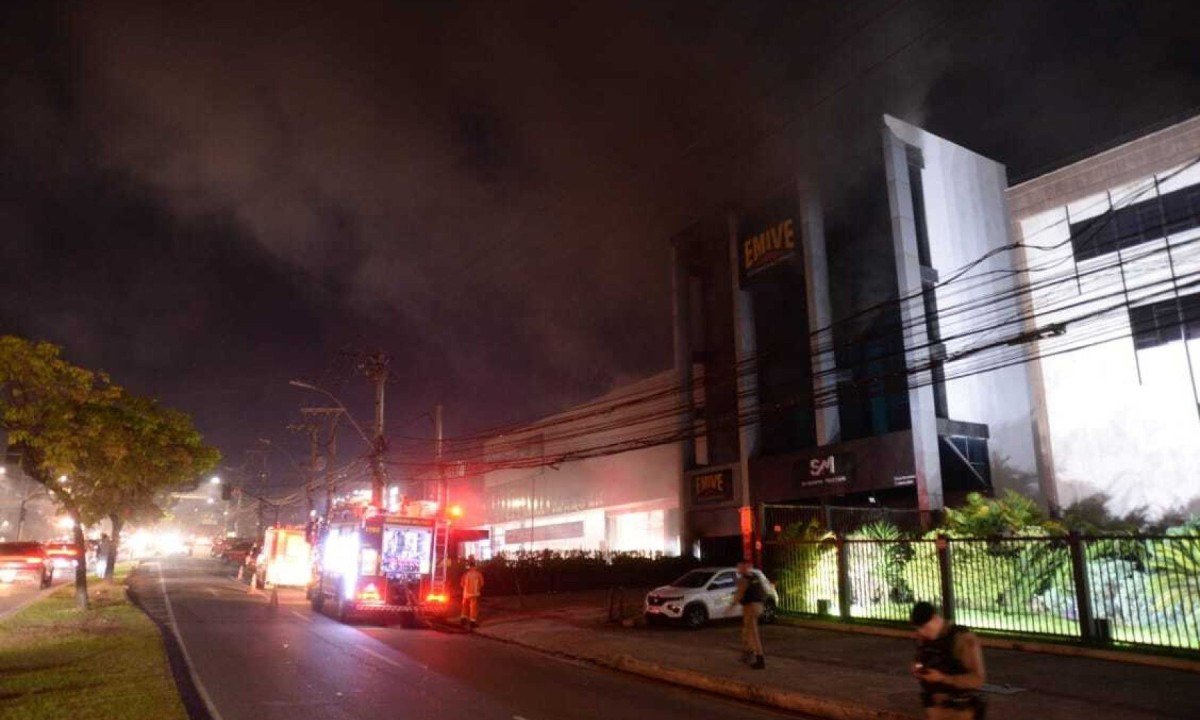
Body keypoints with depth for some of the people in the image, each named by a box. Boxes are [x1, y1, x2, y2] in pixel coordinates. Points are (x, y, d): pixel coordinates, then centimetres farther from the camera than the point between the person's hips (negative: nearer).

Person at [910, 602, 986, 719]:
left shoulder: (963, 639, -18)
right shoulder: (923, 639, 2)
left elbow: (977, 680, -20)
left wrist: (942, 678, -27)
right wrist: (917, 670, -6)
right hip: (935, 710, 6)